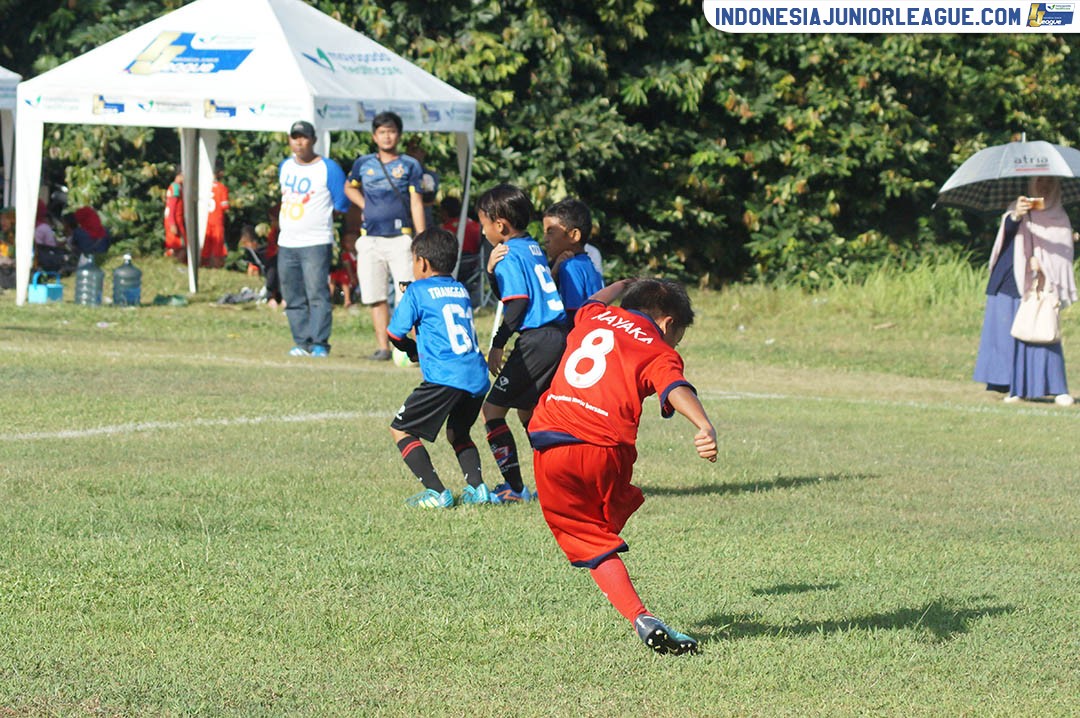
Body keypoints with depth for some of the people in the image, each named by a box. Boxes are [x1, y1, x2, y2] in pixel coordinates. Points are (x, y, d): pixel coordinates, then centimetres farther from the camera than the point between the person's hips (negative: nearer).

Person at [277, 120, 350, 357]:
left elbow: (342, 203, -5)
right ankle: (302, 342, 12)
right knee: (293, 299, 6)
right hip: (287, 244, 7)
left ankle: (320, 343, -10)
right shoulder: (285, 166, 14)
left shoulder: (328, 169, -6)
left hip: (317, 243, -7)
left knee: (317, 294, -12)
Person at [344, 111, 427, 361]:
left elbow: (416, 203, 0)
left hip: (400, 238, -3)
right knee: (376, 297, 4)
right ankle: (383, 347, 9)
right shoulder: (363, 164, 12)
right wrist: (365, 206, 10)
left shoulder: (409, 165, 5)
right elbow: (349, 187, 30)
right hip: (370, 238, 3)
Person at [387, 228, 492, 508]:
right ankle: (477, 487, 9)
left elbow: (395, 334, 4)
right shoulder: (462, 290, 19)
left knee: (400, 429, 6)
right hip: (478, 378, 7)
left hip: (445, 377, -7)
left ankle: (437, 492, -5)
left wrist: (414, 350, 23)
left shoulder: (418, 291, 1)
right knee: (457, 432, 29)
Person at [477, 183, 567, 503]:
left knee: (493, 409, -3)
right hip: (559, 337, 9)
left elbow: (517, 303, -15)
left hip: (536, 340, -9)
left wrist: (498, 344, -12)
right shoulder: (533, 248, 19)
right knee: (527, 410, 23)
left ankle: (514, 487, -7)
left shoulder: (510, 255, -8)